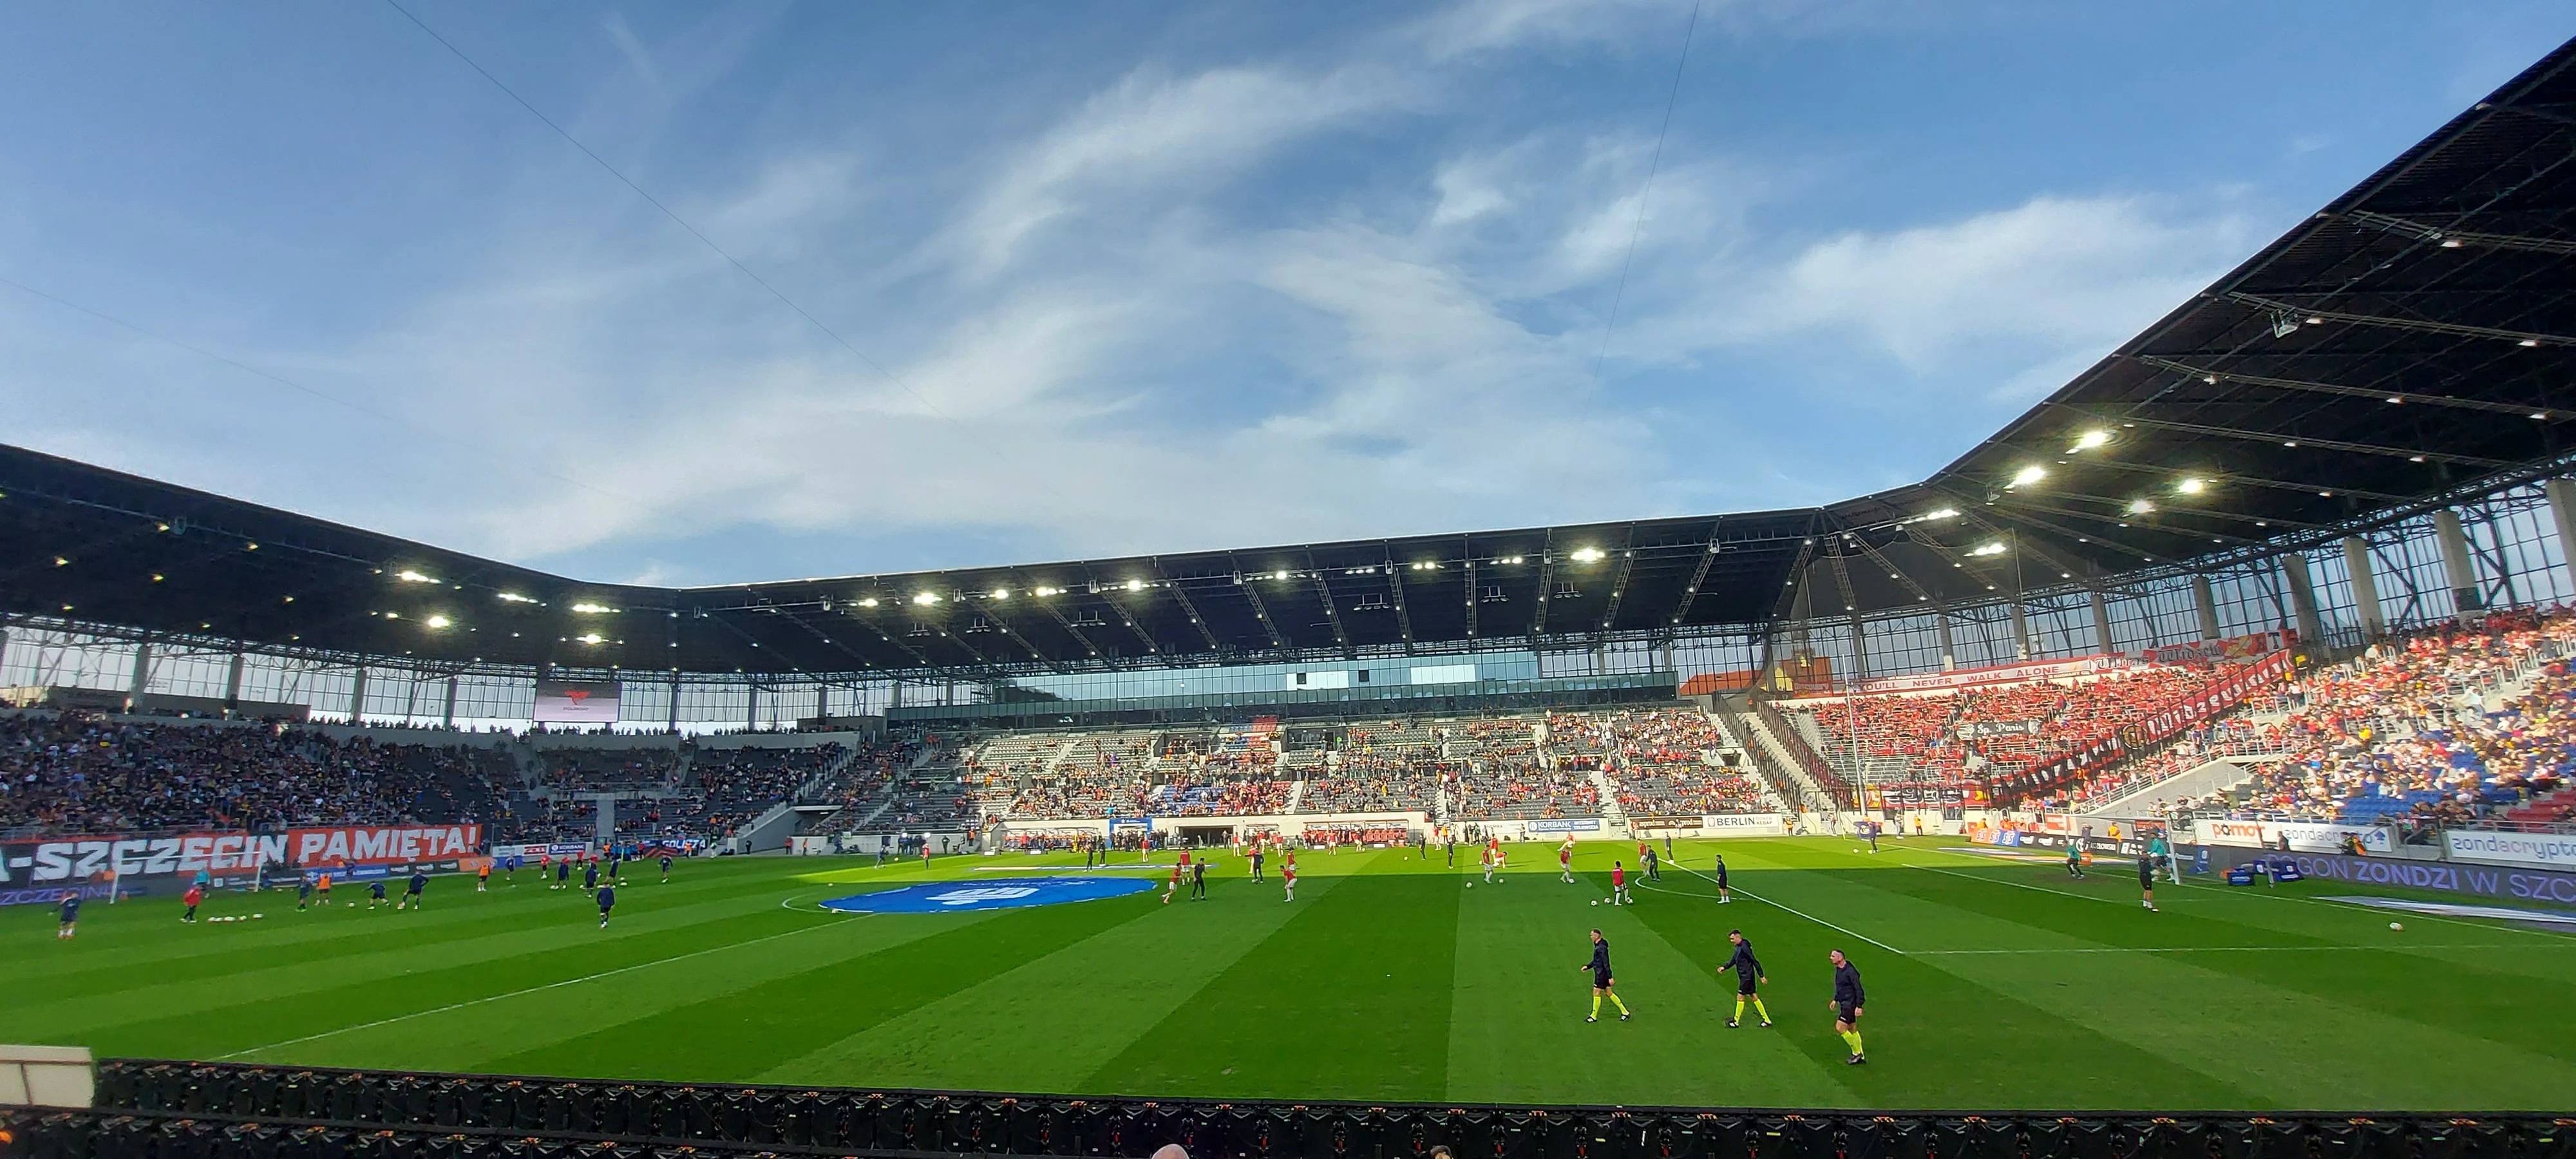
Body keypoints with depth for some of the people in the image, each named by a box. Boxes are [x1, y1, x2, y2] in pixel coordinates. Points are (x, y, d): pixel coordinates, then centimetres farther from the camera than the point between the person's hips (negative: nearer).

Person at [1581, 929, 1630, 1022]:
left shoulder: (1602, 948, -22)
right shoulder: (1597, 946, 10)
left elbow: (1606, 963, -23)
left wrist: (1610, 977, -22)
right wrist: (1587, 966, 11)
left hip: (1602, 973, -10)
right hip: (1600, 973, 10)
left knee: (1596, 993, 0)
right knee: (1608, 993, 14)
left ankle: (1594, 1016, 11)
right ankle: (1625, 1012, 19)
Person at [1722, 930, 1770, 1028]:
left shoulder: (1745, 947, -22)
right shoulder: (1738, 947, 8)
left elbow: (1755, 962, -19)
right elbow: (1734, 960, 19)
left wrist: (1761, 976, -16)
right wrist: (1725, 967, 9)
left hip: (1747, 977, -10)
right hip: (1744, 976, 10)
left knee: (1740, 997, -2)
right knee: (1754, 997, 15)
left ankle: (1736, 1021, 8)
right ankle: (1767, 1019, 23)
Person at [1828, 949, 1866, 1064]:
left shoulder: (1850, 972, -22)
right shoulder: (1838, 969, 7)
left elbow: (1859, 989, -20)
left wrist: (1859, 1006, -22)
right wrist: (1835, 999, 20)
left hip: (1850, 1005, -9)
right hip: (1844, 1004, 9)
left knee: (1840, 1028, -11)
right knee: (1852, 1030, 16)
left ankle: (1857, 1053, 4)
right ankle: (1860, 1056, 27)